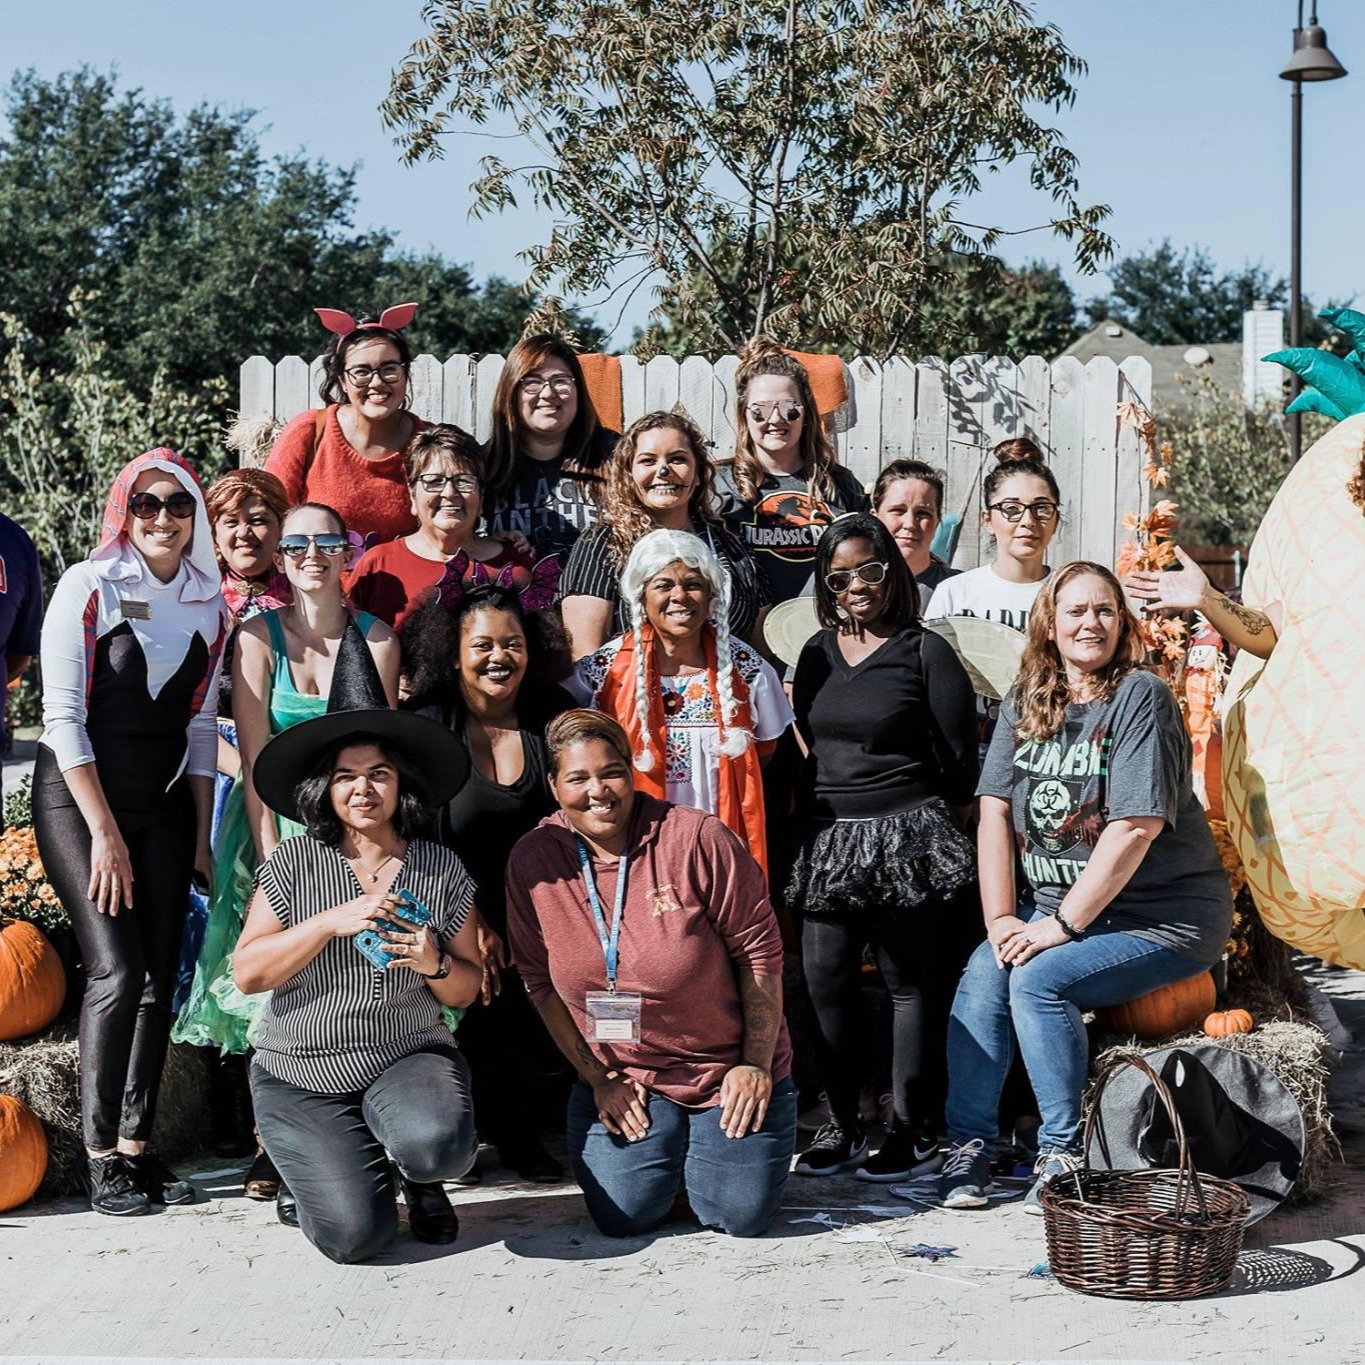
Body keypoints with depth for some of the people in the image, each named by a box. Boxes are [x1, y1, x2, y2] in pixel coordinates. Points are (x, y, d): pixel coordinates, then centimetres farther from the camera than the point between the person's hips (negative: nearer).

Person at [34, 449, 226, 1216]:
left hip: (163, 806, 5)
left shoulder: (208, 604, 7)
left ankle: (138, 1145, 10)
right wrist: (104, 832, -12)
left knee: (160, 975, 1)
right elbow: (62, 715, -9)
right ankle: (103, 1156, -4)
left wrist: (201, 834, 8)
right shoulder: (89, 586, -7)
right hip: (80, 799, -5)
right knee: (117, 971, -13)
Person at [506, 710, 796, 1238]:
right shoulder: (531, 861, -7)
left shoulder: (695, 838, -17)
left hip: (728, 1066, -2)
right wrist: (597, 1079, 0)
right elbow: (541, 982, 2)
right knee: (623, 1216, -11)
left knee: (740, 1215, -8)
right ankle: (665, 1144, 23)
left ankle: (715, 1142, 26)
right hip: (621, 1077, 2)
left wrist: (756, 1064, -10)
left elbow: (760, 951, -11)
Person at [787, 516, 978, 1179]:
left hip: (906, 840, -5)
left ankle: (914, 1130, 8)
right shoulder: (818, 653, 13)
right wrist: (811, 821, 13)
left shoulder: (926, 651, -3)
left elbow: (961, 759, -2)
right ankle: (841, 1124, 14)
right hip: (826, 842, 5)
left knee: (910, 982, 0)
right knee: (826, 981, 3)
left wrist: (922, 821, 4)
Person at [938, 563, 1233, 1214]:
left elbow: (1135, 828, -20)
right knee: (982, 974, -18)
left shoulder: (1139, 696, -12)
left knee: (1037, 979, -25)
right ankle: (967, 1144, -8)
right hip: (1054, 911, 6)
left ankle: (1062, 1153, -11)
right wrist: (999, 918, -8)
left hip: (1164, 916, -5)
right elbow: (994, 811, 3)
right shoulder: (1025, 702, 7)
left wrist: (1061, 924, -19)